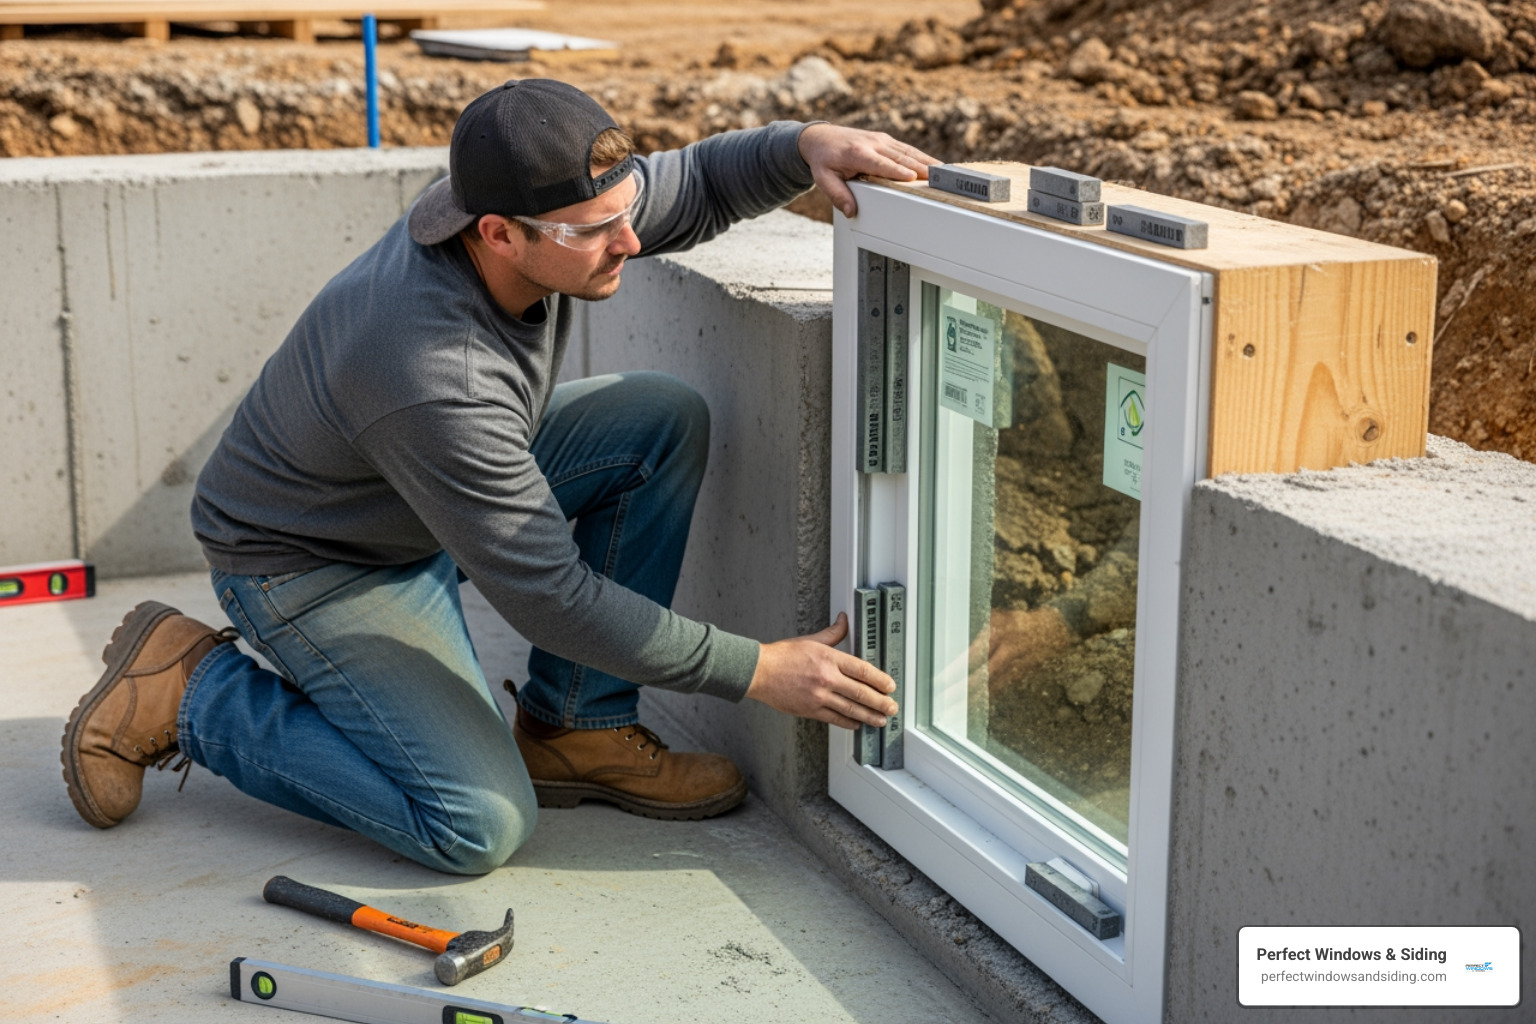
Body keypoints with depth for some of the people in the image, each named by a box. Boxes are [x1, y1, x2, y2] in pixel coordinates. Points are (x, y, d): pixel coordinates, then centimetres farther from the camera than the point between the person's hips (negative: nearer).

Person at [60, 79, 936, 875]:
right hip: (312, 568, -8)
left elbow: (694, 187, 0)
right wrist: (759, 672, -27)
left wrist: (806, 143, -22)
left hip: (448, 487, 8)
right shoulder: (435, 381, -40)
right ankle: (191, 690, -3)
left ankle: (576, 728, 1)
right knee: (481, 825, -20)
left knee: (666, 420, -8)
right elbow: (551, 597, -31)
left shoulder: (540, 203, -19)